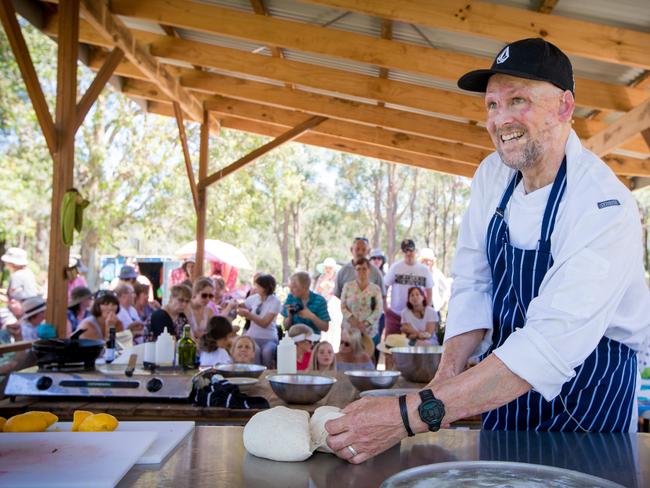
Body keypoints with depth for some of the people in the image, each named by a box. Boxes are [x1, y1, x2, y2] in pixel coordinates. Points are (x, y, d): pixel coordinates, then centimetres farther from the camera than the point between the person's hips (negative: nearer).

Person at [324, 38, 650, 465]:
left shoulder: (605, 208, -27)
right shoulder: (493, 175, -6)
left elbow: (554, 342, -36)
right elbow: (472, 284, -4)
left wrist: (409, 415, -42)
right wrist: (446, 377, -20)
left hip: (584, 399, -5)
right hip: (506, 387, 5)